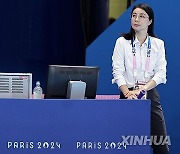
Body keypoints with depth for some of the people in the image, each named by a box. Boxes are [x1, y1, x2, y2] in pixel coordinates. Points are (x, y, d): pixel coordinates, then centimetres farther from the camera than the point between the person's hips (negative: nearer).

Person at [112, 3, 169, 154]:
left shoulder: (158, 44, 8)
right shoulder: (122, 42, 4)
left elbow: (161, 73, 1)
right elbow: (118, 72, -4)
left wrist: (143, 88, -15)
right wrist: (127, 93, -19)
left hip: (151, 95, 1)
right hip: (128, 95, -1)